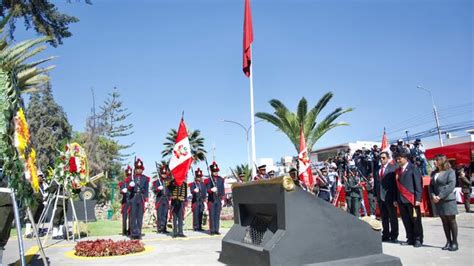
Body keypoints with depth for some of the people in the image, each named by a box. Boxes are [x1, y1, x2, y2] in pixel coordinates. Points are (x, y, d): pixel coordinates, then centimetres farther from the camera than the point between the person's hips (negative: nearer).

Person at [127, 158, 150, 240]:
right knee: (133, 216, -1)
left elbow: (146, 190, 8)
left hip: (141, 198, 1)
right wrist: (130, 186, -21)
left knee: (140, 216, 2)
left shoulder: (145, 178, 8)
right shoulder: (132, 177, 7)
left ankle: (139, 233, 7)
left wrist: (146, 199, 0)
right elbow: (129, 188, 2)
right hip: (133, 197, 0)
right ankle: (133, 233, 3)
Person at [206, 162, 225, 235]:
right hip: (211, 200, -3)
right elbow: (208, 190, -7)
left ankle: (216, 230, 11)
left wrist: (222, 199, 5)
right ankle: (212, 230, 6)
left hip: (218, 200, 3)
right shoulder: (208, 180, -1)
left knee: (217, 215, 6)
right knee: (212, 215, 0)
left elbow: (223, 190, 10)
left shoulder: (221, 179, 9)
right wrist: (211, 190, -29)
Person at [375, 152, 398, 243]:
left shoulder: (393, 168, -6)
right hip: (381, 197, 6)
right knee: (384, 218, 13)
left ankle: (394, 236, 15)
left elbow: (395, 183, -11)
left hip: (390, 197, -5)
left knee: (393, 218, 6)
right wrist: (376, 195, 6)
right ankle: (386, 235, 23)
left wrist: (395, 198, -16)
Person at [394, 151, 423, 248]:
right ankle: (410, 239, 19)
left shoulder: (413, 169, -4)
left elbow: (418, 184, -9)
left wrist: (418, 199, -15)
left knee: (415, 220, 3)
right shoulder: (398, 171, 14)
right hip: (401, 200, 6)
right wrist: (396, 199, 12)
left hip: (411, 199, -6)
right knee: (406, 221, 10)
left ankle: (418, 239, 13)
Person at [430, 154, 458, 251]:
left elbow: (451, 186, -14)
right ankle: (448, 242, 14)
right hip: (438, 201, 6)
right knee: (444, 222, 8)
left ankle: (454, 242, 7)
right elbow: (431, 186, 14)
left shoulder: (450, 172, -5)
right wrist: (433, 196, -4)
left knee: (451, 221, 0)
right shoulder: (434, 173, 14)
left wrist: (440, 196, -17)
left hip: (448, 200, -6)